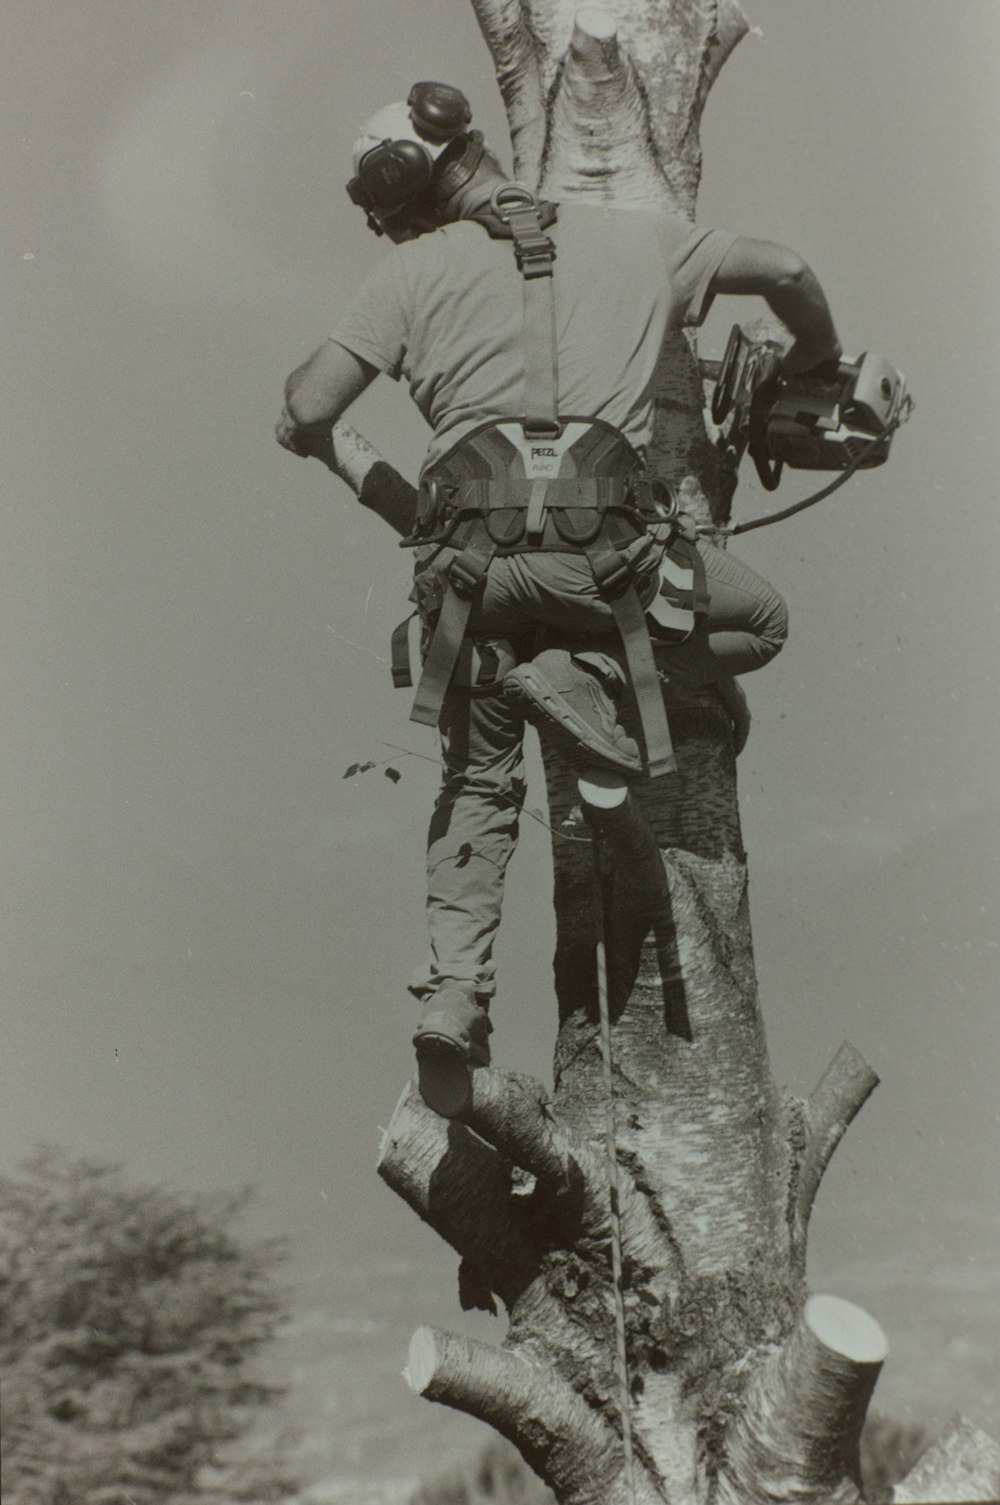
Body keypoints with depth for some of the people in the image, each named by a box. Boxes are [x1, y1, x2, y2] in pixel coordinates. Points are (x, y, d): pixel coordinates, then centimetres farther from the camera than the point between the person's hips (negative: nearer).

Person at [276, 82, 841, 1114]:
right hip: (606, 540, -1)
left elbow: (305, 417, 9)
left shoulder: (416, 270, 14)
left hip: (474, 543, 1)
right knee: (758, 621, 26)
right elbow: (786, 272, 27)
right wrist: (814, 368, 45)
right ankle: (584, 673, 3)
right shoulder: (632, 237, 20)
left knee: (478, 779, 20)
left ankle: (454, 986, 3)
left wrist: (311, 433, 32)